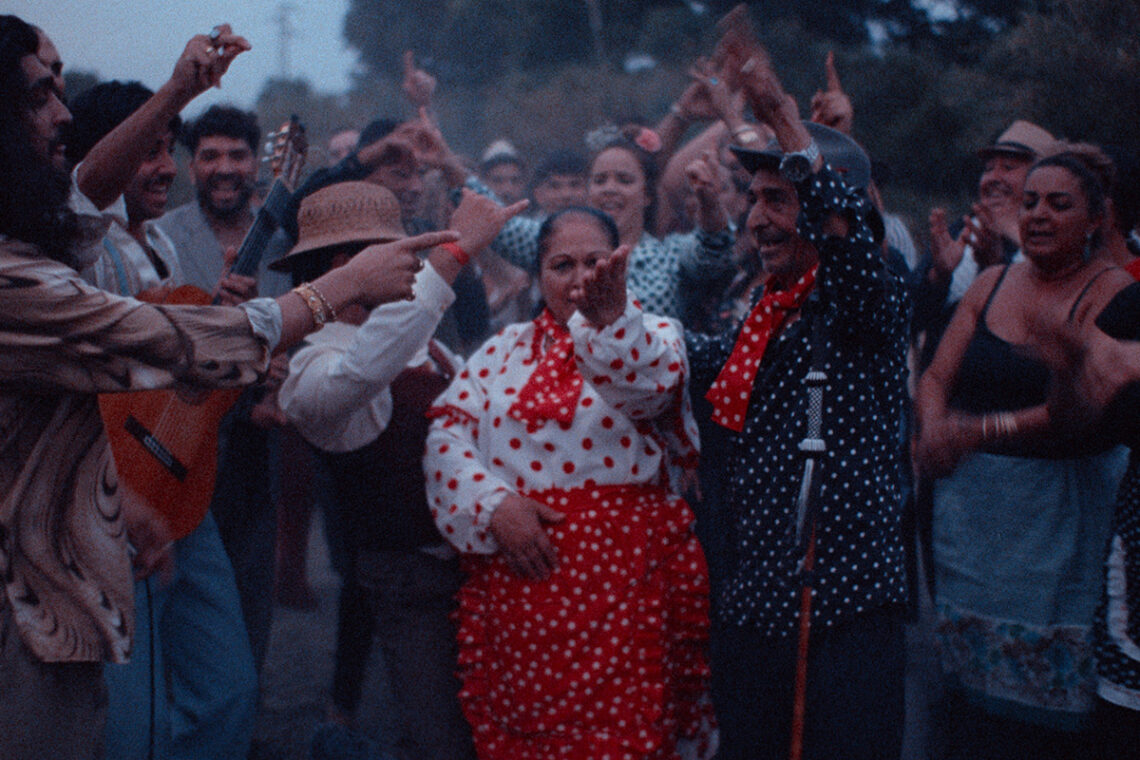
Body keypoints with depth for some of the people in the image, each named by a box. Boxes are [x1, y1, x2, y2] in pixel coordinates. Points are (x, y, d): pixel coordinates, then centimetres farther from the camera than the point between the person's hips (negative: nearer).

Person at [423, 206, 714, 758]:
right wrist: (493, 504, -12)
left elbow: (648, 384, -19)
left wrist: (609, 314, -37)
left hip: (621, 584, -3)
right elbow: (447, 432, 4)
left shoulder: (651, 337, 5)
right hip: (514, 582, 3)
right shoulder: (505, 350, 14)